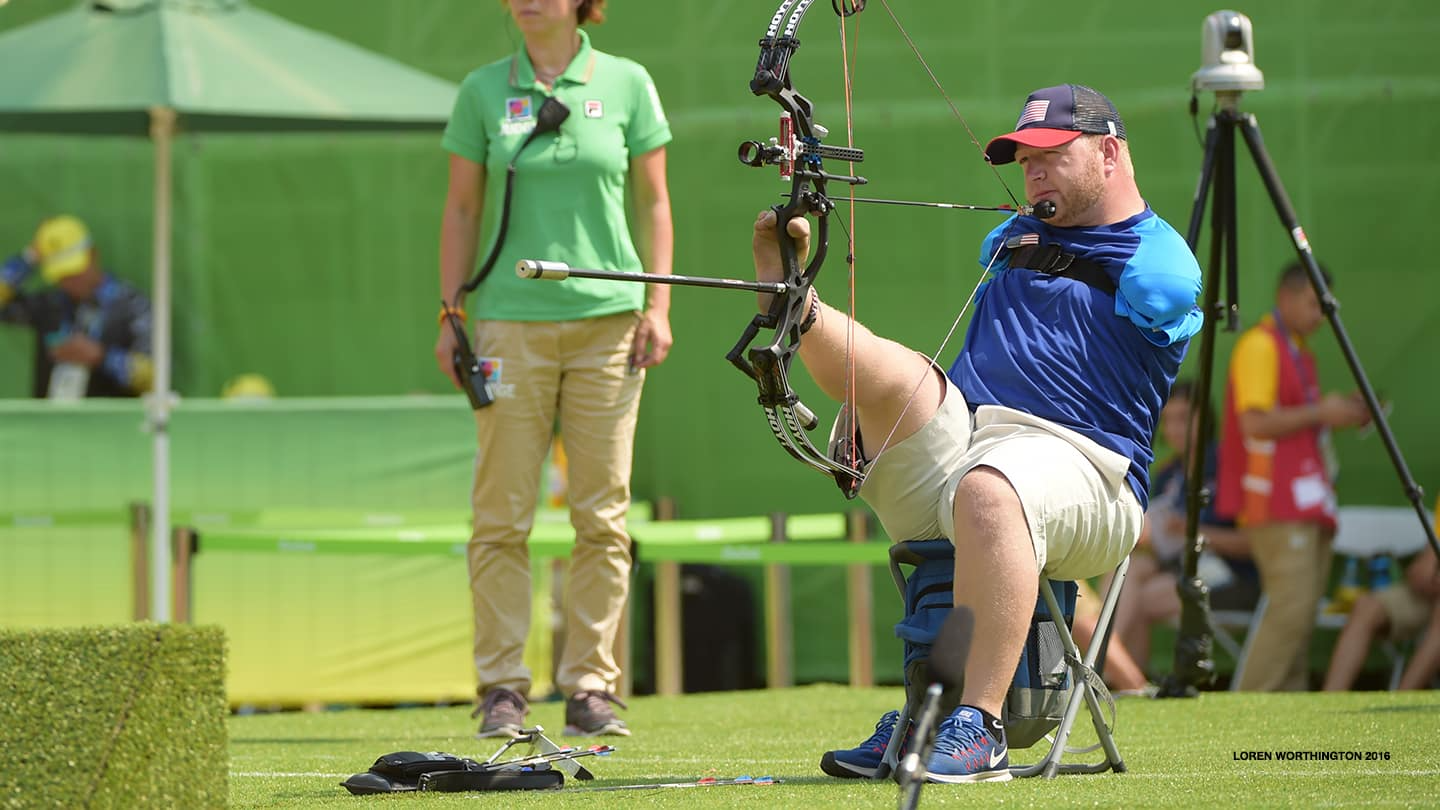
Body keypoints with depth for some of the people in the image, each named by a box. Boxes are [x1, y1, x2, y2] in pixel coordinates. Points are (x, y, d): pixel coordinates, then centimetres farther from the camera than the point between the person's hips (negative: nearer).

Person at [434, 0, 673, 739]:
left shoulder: (625, 84, 5)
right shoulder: (483, 91, 6)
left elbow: (653, 201, 9)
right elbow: (461, 210, 9)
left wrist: (658, 303, 1)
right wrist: (450, 315, 4)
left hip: (608, 319, 0)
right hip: (511, 321, 0)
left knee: (602, 514, 0)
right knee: (502, 515, -3)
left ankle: (590, 685, 6)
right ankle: (502, 687, 3)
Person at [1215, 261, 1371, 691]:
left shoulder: (1299, 351, 22)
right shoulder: (1259, 345, -9)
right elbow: (1255, 423, -17)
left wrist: (1342, 412, 13)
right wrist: (1319, 413, -13)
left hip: (1308, 505, 10)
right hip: (1276, 506, -10)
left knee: (1300, 616, 5)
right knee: (1291, 610, -17)